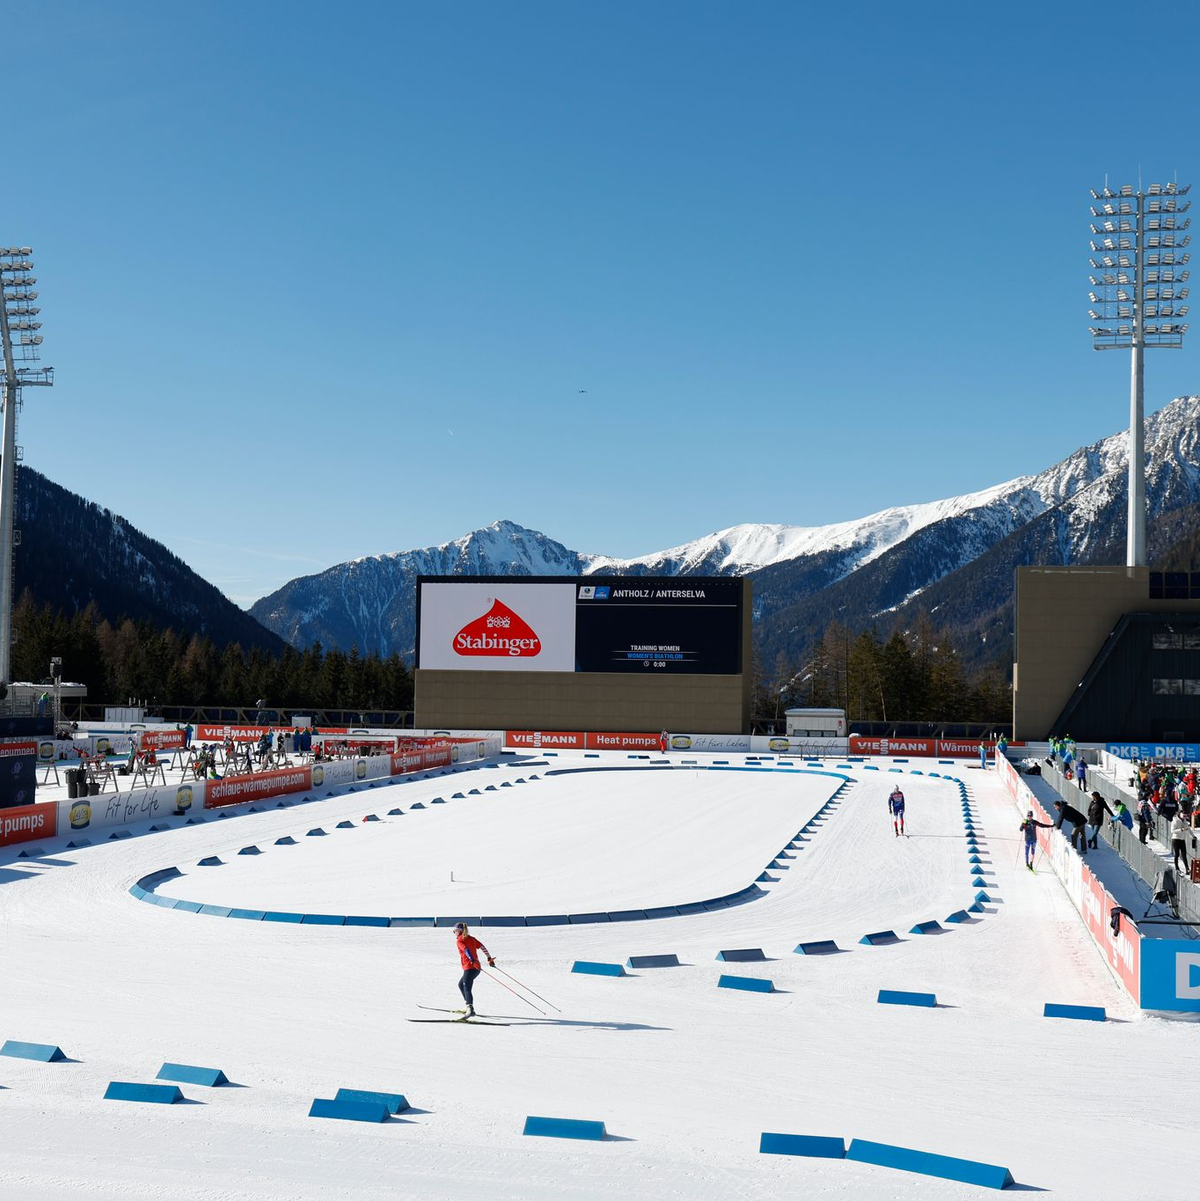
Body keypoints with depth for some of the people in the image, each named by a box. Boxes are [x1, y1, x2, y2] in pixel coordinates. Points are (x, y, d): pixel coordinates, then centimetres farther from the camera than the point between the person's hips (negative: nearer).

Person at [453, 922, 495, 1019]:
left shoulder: (459, 940, -3)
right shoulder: (471, 938, 18)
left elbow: (467, 950, -20)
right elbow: (483, 947, 13)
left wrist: (473, 961, -31)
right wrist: (489, 959, 13)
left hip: (469, 968, -8)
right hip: (476, 968, 8)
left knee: (467, 989, -17)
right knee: (461, 984, 26)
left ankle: (470, 1010, -36)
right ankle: (469, 1006, 26)